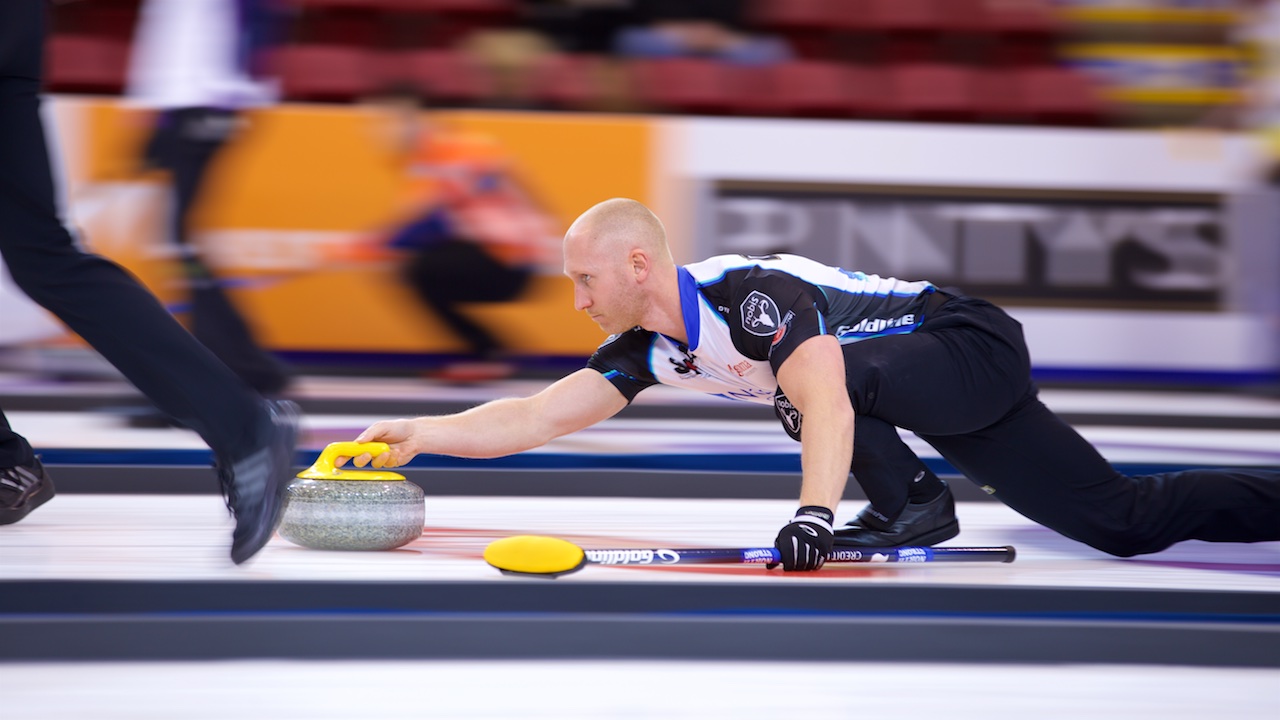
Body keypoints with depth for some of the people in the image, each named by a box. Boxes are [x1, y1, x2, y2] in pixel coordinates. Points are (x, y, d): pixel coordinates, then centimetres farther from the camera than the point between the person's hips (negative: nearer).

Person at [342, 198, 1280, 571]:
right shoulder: (648, 351, -1)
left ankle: (911, 503, -13)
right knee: (1124, 521, 4)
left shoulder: (748, 294, -27)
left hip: (977, 347, -8)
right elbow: (536, 419, -4)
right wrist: (420, 435, -14)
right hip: (946, 392, 8)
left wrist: (814, 512, -51)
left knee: (820, 372, -32)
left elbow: (827, 405, -39)